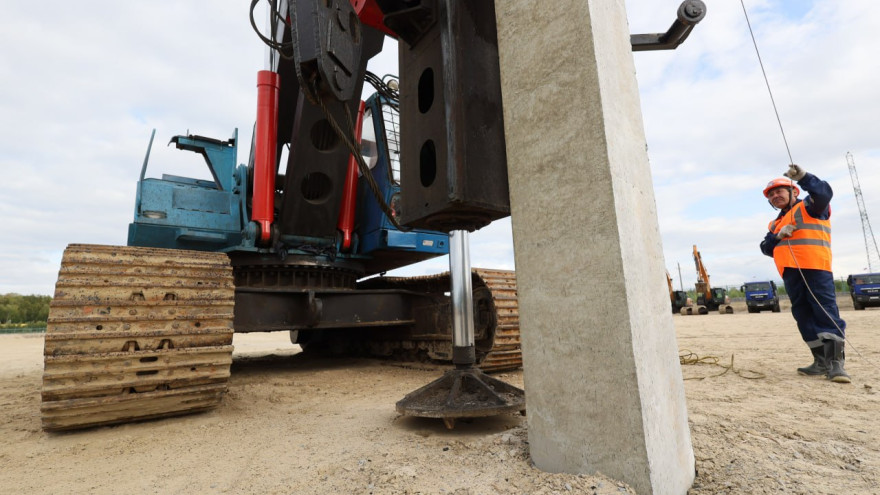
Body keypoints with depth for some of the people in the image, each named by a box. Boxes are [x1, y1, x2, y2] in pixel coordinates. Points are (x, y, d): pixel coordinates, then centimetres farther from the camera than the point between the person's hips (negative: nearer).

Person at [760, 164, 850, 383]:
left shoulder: (809, 207, 9)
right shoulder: (776, 223, 26)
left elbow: (824, 192, -14)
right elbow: (766, 248, 15)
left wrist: (803, 176, -25)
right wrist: (778, 235, -3)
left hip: (815, 267, -6)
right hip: (791, 273, 7)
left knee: (826, 312, -11)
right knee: (804, 317, 5)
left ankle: (835, 362, -11)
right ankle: (821, 361, 10)